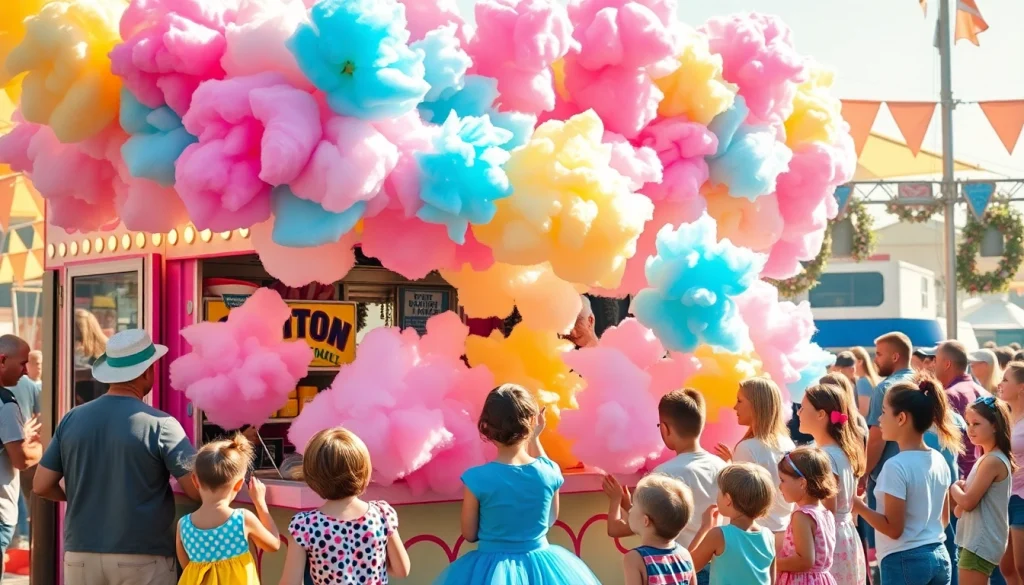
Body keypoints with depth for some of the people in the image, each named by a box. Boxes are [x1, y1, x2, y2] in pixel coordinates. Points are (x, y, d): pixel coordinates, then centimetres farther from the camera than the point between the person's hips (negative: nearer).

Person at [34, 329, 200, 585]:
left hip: (82, 555, 4)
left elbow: (41, 486, 5)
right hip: (143, 558, -4)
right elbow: (197, 489, -12)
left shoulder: (72, 419, 2)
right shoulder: (159, 424, -10)